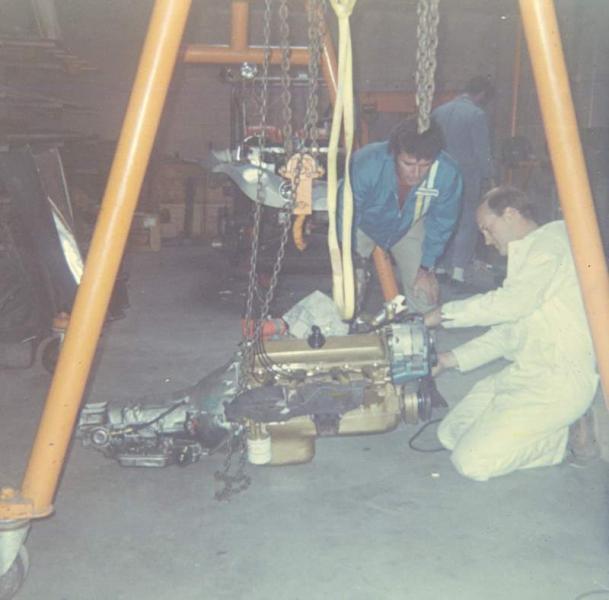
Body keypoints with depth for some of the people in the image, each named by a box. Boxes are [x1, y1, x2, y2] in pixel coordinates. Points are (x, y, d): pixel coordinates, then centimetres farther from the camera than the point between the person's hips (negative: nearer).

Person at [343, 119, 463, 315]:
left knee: (425, 294, 0)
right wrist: (353, 261, -21)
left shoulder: (448, 173, -33)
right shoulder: (365, 164, -40)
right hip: (364, 225, -2)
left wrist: (426, 267, -7)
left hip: (409, 226, 2)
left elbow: (441, 223, -13)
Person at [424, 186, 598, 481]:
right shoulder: (525, 253, 21)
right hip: (522, 374, 10)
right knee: (450, 434, 7)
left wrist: (443, 314, -14)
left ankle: (564, 438, -1)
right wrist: (453, 359, 11)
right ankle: (548, 433, 7)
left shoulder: (552, 238, -10)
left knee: (472, 461, -17)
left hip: (558, 380, -10)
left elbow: (513, 302, -24)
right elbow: (508, 330, 21)